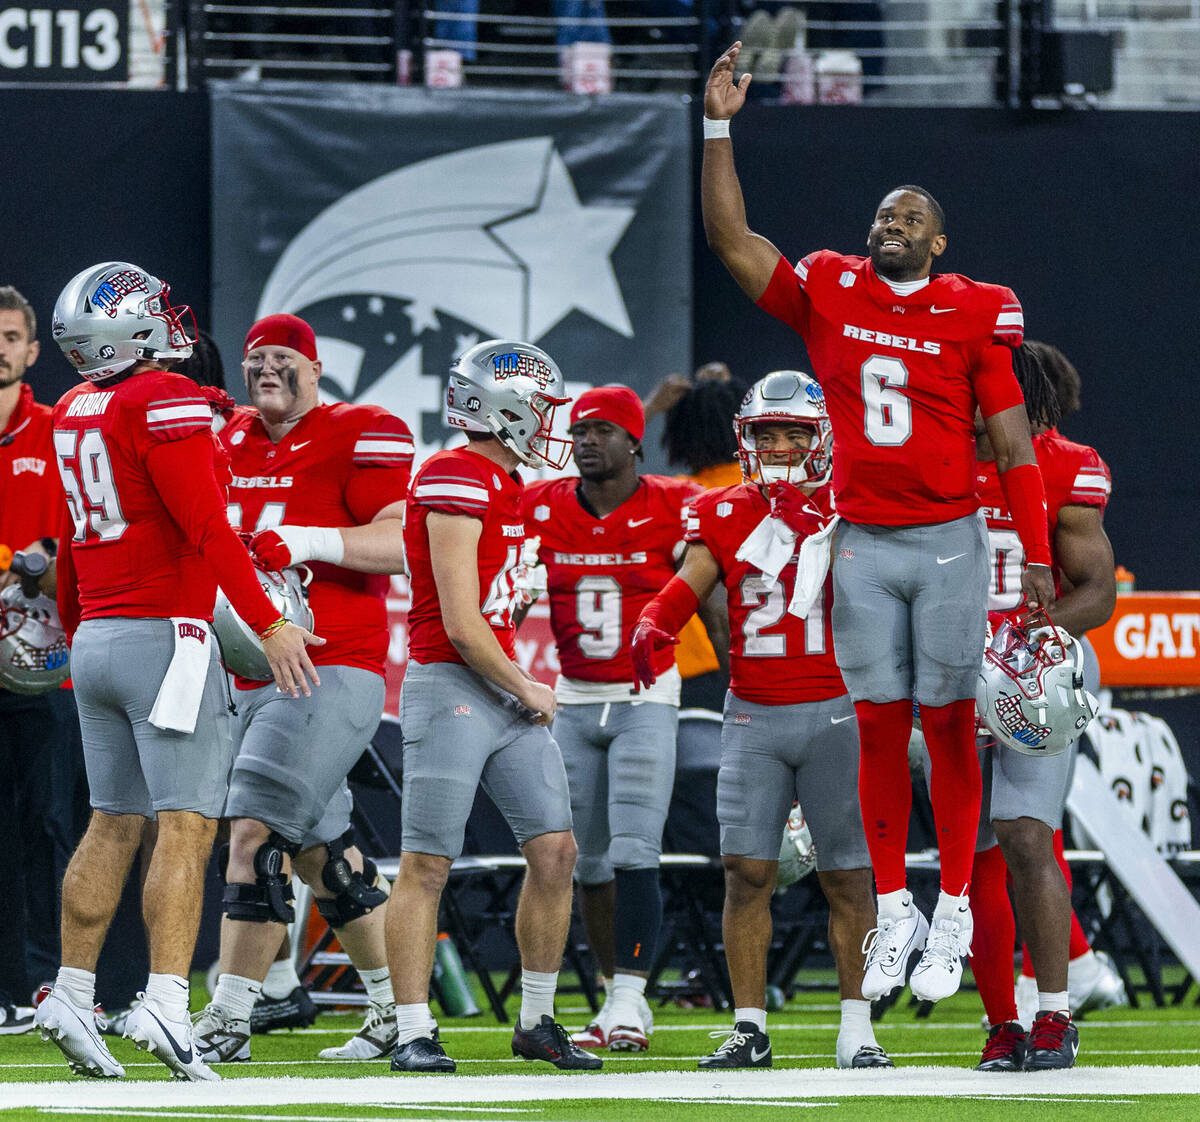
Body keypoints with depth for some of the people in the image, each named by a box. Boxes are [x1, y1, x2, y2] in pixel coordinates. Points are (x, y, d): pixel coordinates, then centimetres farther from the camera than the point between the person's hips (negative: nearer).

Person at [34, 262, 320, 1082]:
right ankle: (166, 1004, -18)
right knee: (186, 828, -9)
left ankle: (73, 994, 15)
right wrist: (268, 624, -16)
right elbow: (207, 529, -18)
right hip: (165, 637, -8)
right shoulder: (166, 403, -12)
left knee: (113, 825, 14)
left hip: (97, 640, 8)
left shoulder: (74, 412, 12)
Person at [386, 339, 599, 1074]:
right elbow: (460, 624, -18)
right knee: (427, 866, -5)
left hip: (508, 691, 9)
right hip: (450, 686, -9)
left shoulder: (506, 485, 16)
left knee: (555, 851, 4)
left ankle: (539, 1023, 13)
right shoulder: (457, 484, -15)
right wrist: (525, 691, -7)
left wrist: (525, 689, 13)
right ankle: (413, 1034, -2)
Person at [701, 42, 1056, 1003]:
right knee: (880, 728, 3)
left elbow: (1011, 438, -1)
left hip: (950, 543, -2)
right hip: (864, 545, 2)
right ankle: (893, 912, 10)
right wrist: (719, 124, -3)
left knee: (949, 726, -1)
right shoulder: (828, 293, 5)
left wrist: (1037, 553, -5)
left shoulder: (975, 314, -1)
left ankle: (952, 917, 5)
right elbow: (730, 237, 3)